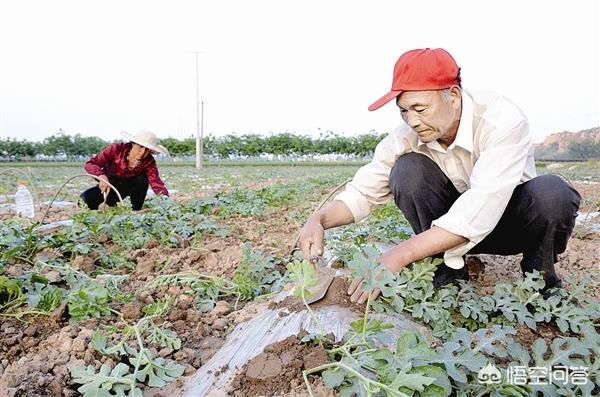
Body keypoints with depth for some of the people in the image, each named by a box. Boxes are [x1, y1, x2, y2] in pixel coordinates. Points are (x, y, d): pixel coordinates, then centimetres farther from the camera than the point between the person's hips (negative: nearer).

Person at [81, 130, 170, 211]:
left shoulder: (148, 162, -23)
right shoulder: (116, 149, -27)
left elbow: (156, 182, -32)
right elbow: (90, 164, -27)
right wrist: (102, 176, -48)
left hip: (129, 187, 0)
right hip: (109, 185, 0)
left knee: (142, 178, -30)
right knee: (85, 200, -24)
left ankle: (135, 210, -13)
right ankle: (113, 205, 7)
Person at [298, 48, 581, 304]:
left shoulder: (502, 120, -30)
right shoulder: (407, 137, -17)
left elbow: (480, 212, -40)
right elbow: (363, 192, -11)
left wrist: (399, 256, -45)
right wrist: (320, 219, -31)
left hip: (513, 219, -2)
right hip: (454, 225, 3)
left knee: (551, 193, -35)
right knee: (406, 168, -23)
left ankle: (541, 277, -4)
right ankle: (449, 268, -9)